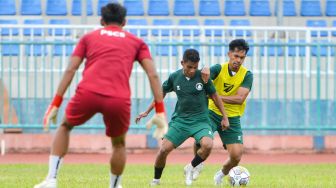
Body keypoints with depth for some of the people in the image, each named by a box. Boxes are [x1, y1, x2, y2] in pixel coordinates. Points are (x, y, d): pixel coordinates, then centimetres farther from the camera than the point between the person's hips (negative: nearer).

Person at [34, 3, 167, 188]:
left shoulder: (88, 37, 23)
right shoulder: (137, 42, 23)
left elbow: (70, 70, 12)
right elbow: (153, 75, 11)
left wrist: (56, 104, 10)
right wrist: (160, 112, 8)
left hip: (88, 93, 1)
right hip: (119, 99, 0)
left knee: (65, 126, 28)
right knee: (119, 144, 27)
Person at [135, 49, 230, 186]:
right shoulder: (174, 77, -2)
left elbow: (214, 96, 6)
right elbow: (162, 93, 15)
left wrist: (224, 117, 7)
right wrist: (147, 112, 19)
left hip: (200, 120, -1)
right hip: (180, 120, 1)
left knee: (207, 145, -29)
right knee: (164, 149, -12)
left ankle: (190, 169, -1)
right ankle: (156, 180, 12)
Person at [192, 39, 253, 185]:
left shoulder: (247, 75, -7)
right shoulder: (218, 69, -9)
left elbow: (240, 98, -19)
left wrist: (218, 97, -28)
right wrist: (205, 79, -51)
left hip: (232, 118, 1)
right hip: (212, 112, -1)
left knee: (236, 156, -8)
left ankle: (221, 174, 27)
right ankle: (198, 164, 5)